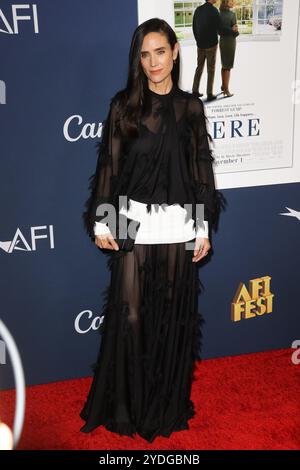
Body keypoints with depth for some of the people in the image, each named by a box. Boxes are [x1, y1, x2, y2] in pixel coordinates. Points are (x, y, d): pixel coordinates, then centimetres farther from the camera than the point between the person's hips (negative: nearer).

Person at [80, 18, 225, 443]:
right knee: (129, 313, 0)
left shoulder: (190, 106, 6)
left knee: (174, 313, 8)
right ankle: (127, 404, 19)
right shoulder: (124, 104, 1)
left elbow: (201, 167, 6)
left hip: (178, 221, 2)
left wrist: (204, 226, 3)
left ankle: (168, 403, 26)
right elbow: (109, 164, 1)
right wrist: (101, 221, -3)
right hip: (134, 219, -1)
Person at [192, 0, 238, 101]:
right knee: (211, 69, 3)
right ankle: (209, 94, 5)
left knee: (199, 67, 15)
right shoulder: (213, 10, -17)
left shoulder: (198, 10, 2)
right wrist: (231, 29, 1)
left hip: (200, 45, 6)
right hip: (211, 45, -6)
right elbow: (221, 30, -17)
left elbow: (194, 28, 10)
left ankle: (195, 91, 15)